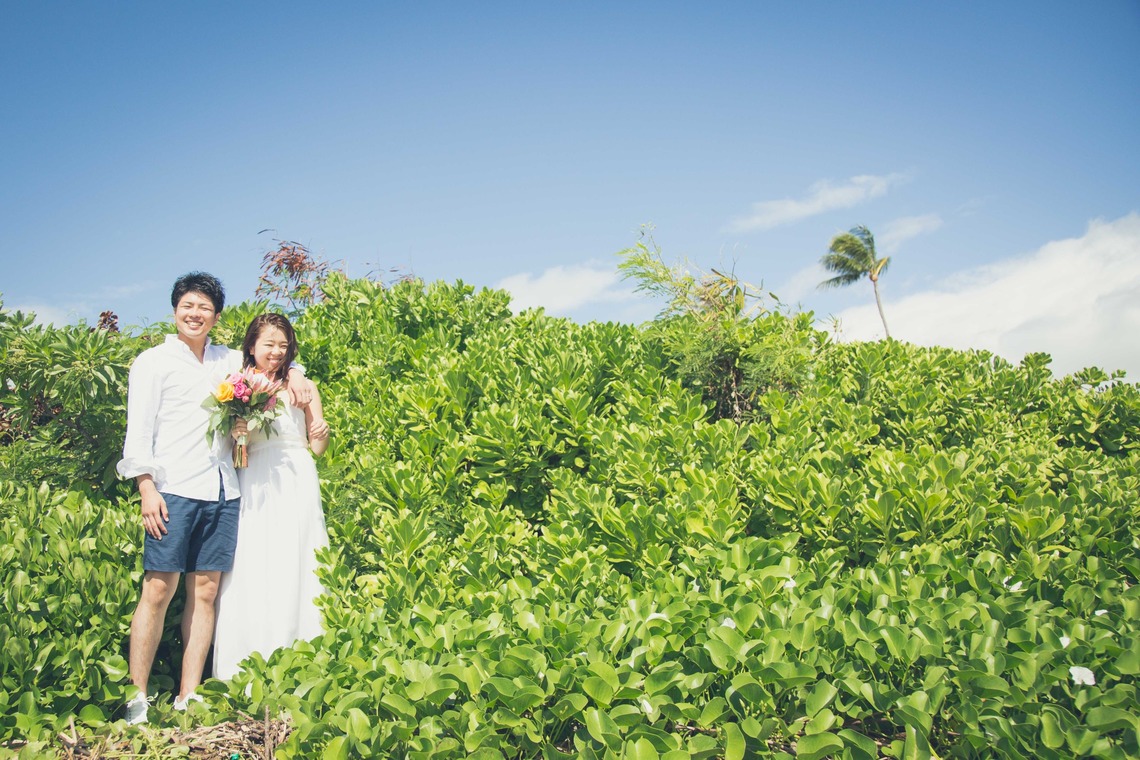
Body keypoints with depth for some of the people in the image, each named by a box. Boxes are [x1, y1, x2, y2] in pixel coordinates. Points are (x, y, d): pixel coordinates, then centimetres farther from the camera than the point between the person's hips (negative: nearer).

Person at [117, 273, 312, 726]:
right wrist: (147, 490, -8)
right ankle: (137, 699, 3)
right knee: (158, 590, -6)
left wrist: (293, 374, 10)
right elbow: (138, 432, 1)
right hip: (174, 492, -4)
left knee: (205, 592, 4)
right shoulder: (153, 362, 7)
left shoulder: (229, 360, 17)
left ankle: (188, 699, 11)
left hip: (222, 493, 4)